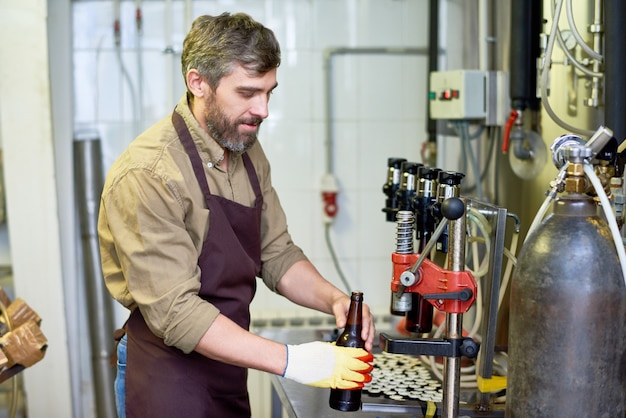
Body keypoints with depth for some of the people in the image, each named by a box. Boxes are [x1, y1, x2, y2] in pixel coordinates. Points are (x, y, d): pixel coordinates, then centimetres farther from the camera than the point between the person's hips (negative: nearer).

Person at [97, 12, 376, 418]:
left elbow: (277, 254, 7)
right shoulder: (147, 175, -24)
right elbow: (175, 312, -26)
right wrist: (293, 361, -29)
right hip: (169, 381, -7)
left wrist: (334, 299, -12)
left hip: (229, 374, 8)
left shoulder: (248, 152, 2)